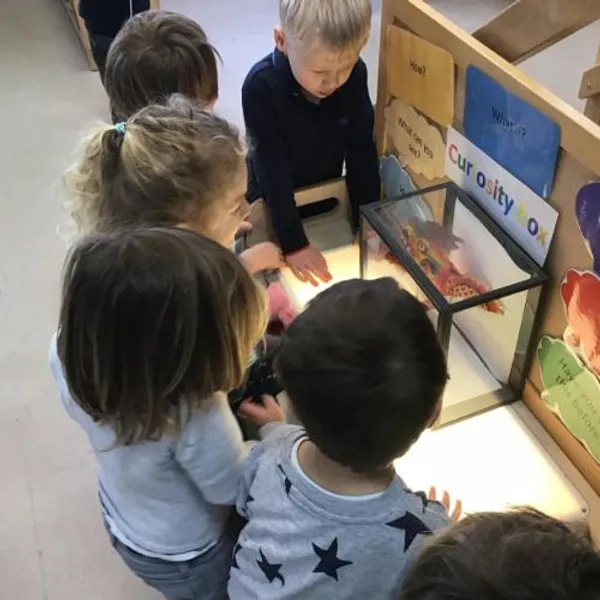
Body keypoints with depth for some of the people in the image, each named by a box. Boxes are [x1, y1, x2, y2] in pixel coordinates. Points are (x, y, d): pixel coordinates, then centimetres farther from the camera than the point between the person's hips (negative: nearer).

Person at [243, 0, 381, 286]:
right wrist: (294, 243, -30)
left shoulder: (355, 76, -21)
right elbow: (272, 168, -29)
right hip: (275, 200, -3)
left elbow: (361, 152, -13)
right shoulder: (261, 87, -32)